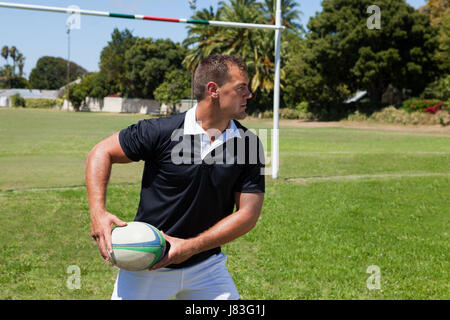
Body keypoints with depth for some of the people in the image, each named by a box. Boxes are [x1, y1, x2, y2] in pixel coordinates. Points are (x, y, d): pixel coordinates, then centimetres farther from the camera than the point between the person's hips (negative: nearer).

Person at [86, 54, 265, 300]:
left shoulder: (249, 144, -6)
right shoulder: (161, 131, -15)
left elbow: (249, 213, -9)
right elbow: (102, 152, -3)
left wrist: (190, 247, -17)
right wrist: (98, 212, -17)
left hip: (207, 266, 3)